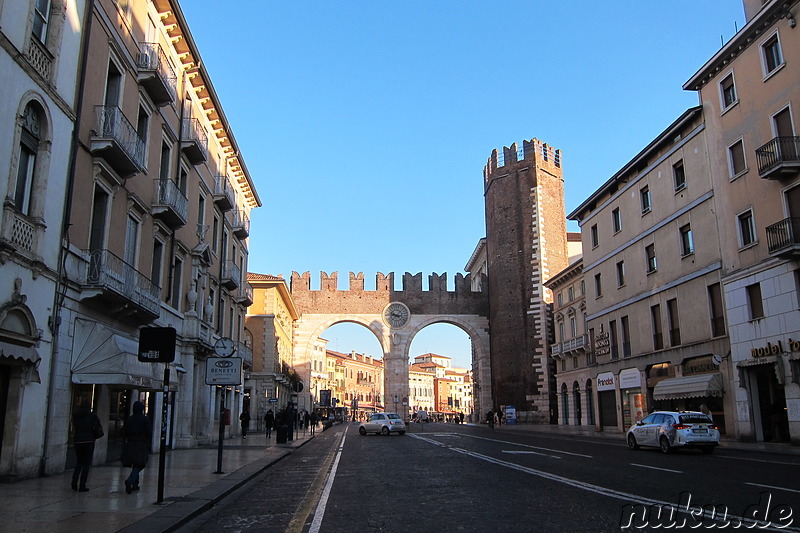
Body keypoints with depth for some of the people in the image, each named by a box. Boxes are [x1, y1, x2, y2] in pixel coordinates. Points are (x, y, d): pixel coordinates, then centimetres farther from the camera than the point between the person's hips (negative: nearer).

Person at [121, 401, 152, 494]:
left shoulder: (129, 419, 5)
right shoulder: (145, 420, -5)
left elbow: (124, 433, 6)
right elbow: (149, 434, -6)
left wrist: (124, 447, 12)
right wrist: (148, 446, 4)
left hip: (130, 445, 5)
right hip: (141, 445, -5)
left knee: (135, 465, 16)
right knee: (138, 466, -5)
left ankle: (135, 484, 19)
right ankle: (129, 481, -26)